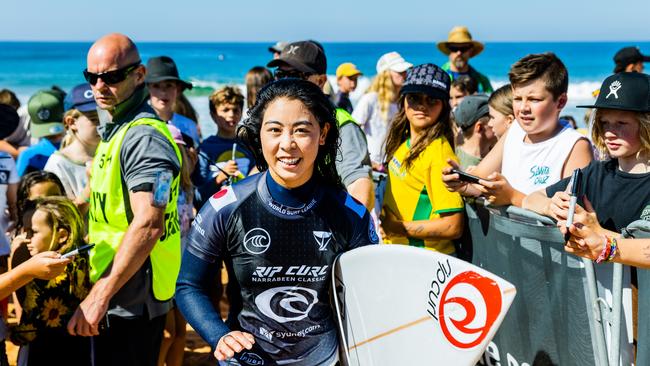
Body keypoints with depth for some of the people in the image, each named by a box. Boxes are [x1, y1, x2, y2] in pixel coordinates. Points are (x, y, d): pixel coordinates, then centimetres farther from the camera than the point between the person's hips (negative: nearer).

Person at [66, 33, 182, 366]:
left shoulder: (144, 137, -19)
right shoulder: (115, 130, 13)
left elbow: (148, 225, -28)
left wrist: (98, 298, -28)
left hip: (131, 301, -10)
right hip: (117, 298, 10)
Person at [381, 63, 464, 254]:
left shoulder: (439, 152, -19)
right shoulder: (404, 143, 5)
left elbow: (453, 227, -23)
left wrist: (394, 227, -19)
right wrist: (382, 217, 5)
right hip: (396, 251, 8)